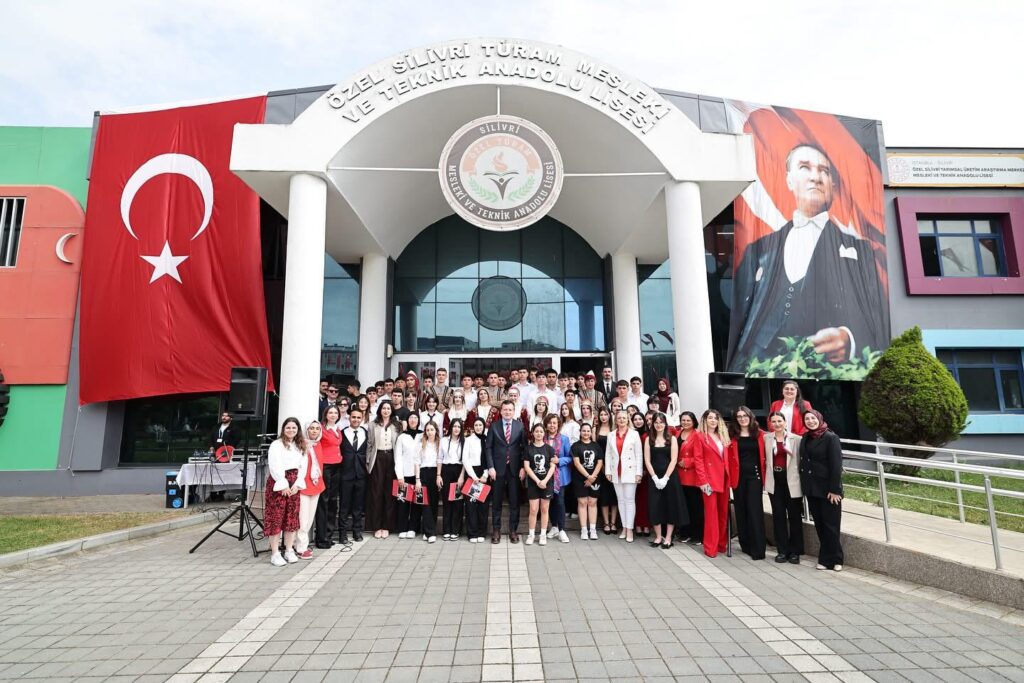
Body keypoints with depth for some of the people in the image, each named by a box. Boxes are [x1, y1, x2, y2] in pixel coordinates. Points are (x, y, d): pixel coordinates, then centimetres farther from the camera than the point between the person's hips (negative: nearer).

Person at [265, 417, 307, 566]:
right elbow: (274, 466, -12)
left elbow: (303, 467, 9)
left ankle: (289, 551, 16)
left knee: (292, 517, 7)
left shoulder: (301, 446, 14)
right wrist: (283, 485, -15)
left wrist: (297, 484, -4)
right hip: (278, 483, -5)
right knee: (276, 517, -4)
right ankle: (275, 553, 2)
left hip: (294, 484, 5)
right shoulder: (276, 444, -4)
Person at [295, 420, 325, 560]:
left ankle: (302, 544, 24)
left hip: (316, 484, 7)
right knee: (302, 517, -3)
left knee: (310, 517, 13)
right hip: (303, 485, -7)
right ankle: (301, 548, 6)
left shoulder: (318, 445, 10)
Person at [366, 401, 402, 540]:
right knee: (376, 491, 1)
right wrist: (368, 460, -1)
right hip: (377, 459, 0)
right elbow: (370, 443, 5)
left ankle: (386, 526, 10)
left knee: (389, 492, 2)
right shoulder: (373, 425, 7)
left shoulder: (397, 425, 7)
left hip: (391, 458, 0)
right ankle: (377, 526, 8)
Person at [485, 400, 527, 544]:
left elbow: (524, 447, 3)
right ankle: (496, 530, 19)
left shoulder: (520, 426, 2)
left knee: (514, 501, 5)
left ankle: (513, 530, 17)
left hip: (515, 468, 0)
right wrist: (490, 467, -7)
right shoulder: (494, 426, 2)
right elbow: (488, 447, 1)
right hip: (498, 468, 0)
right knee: (496, 501, 7)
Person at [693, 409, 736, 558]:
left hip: (724, 479, 6)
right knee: (711, 513, -3)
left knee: (724, 513, 10)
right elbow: (698, 460, -8)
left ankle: (721, 544, 22)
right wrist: (703, 480, -15)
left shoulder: (723, 436, 14)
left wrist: (730, 477, 5)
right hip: (710, 479, -6)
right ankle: (710, 548, 4)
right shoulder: (700, 437, -3)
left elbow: (727, 459, 14)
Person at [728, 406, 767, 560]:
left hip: (754, 475, -2)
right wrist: (727, 445, -11)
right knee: (741, 510, 9)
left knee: (754, 510, -6)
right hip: (738, 476, 2)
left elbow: (764, 456, 3)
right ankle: (745, 545, 20)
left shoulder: (760, 434, 2)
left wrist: (764, 476, -3)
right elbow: (729, 457, 6)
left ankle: (758, 549, -2)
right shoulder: (732, 435, 5)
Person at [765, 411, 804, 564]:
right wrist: (766, 475, 1)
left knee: (794, 516, 6)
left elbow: (801, 459, -6)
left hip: (791, 481, -2)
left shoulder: (796, 439, -4)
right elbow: (765, 458, 8)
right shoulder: (766, 438, 4)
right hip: (775, 481, 2)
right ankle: (782, 550, 18)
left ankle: (794, 551, 18)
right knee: (778, 515, 8)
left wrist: (802, 480, -11)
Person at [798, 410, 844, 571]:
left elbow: (836, 465, -13)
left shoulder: (831, 438, -10)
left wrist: (835, 490, -17)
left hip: (828, 489, -6)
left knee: (831, 525, 1)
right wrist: (804, 486, 8)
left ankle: (835, 560, 13)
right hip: (811, 489, 6)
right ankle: (825, 558, 19)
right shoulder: (805, 438, 9)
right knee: (819, 525, 10)